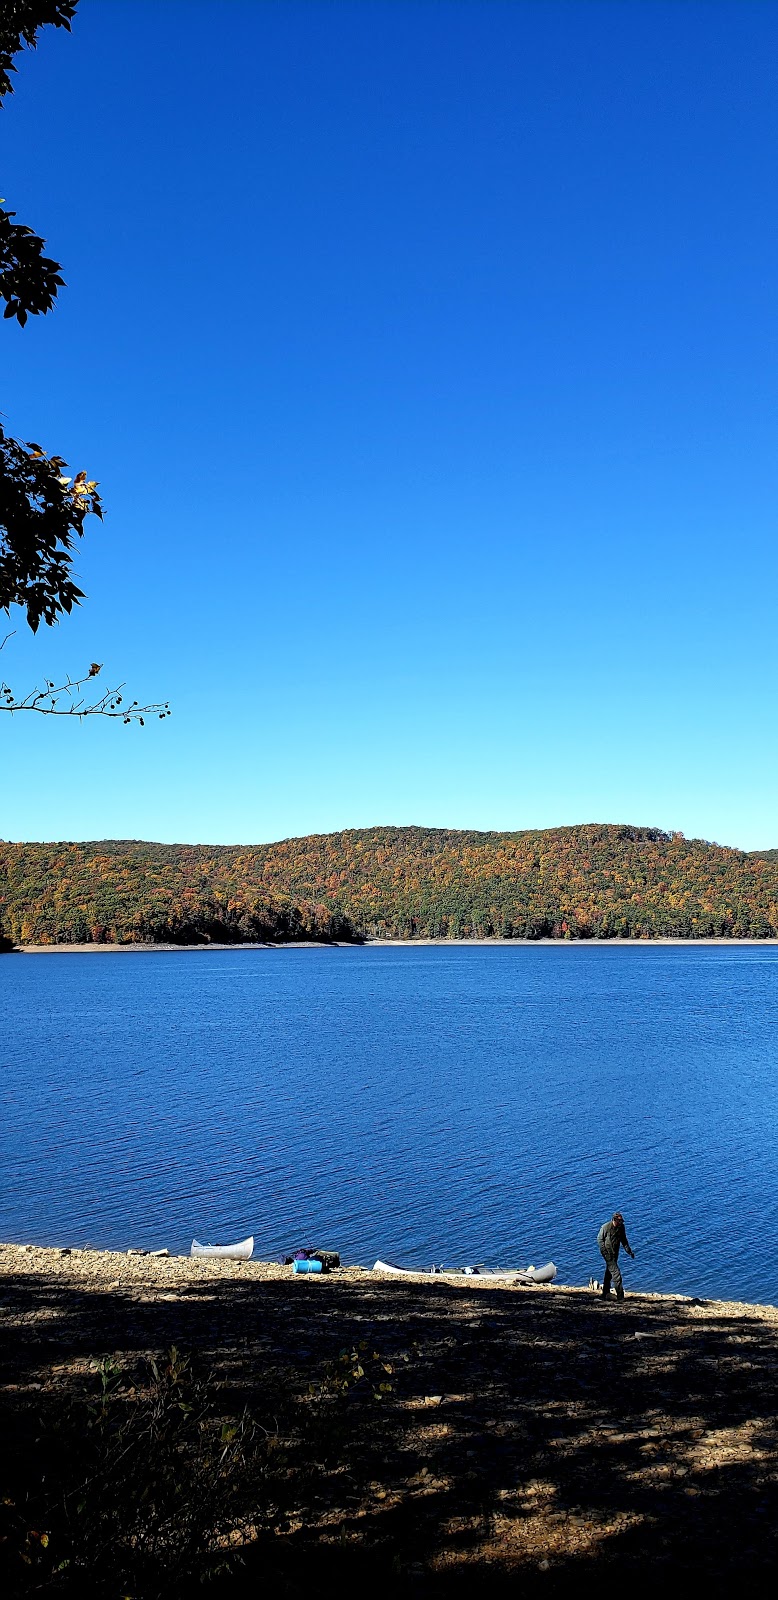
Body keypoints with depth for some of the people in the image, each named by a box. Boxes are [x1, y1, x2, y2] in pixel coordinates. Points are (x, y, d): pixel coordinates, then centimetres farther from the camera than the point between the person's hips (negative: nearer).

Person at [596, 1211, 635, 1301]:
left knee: (609, 1274, 14)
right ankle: (620, 1296, -14)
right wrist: (605, 1252, -16)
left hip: (615, 1253, 6)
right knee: (615, 1273, -14)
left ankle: (605, 1295, 22)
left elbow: (624, 1240, 15)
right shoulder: (605, 1227, -14)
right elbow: (599, 1239, -8)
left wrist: (629, 1251, 8)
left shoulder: (621, 1227, 2)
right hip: (608, 1253, -6)